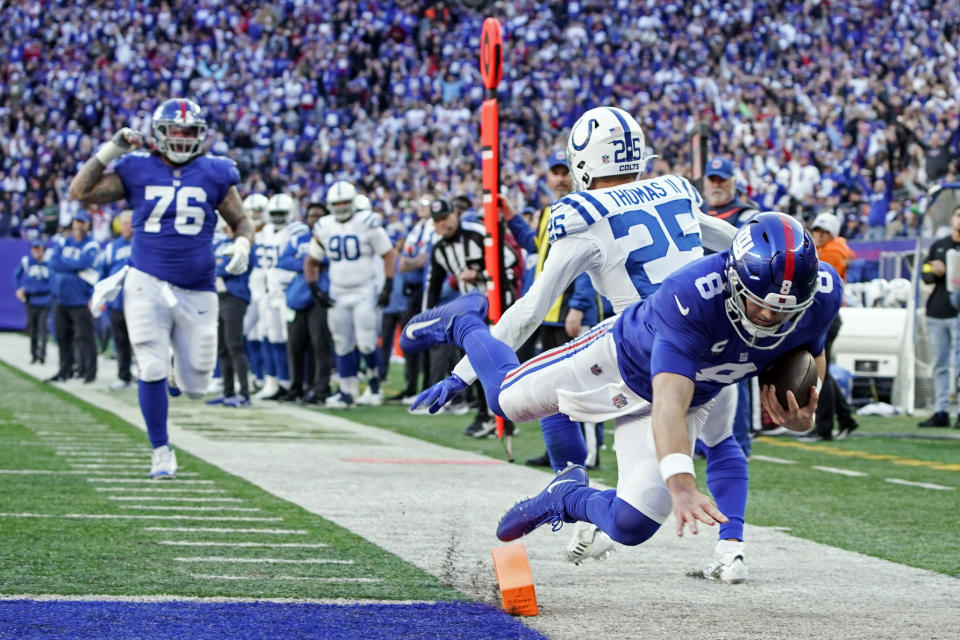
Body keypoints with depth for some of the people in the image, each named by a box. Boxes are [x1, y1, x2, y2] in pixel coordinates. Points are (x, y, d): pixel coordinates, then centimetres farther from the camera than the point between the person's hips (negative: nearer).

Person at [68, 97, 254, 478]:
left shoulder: (214, 175, 3)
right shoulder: (136, 171, 1)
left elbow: (241, 221, 12)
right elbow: (80, 192, -5)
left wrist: (242, 244, -10)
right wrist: (110, 151, -9)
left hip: (196, 290, 1)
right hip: (148, 285, -1)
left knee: (196, 386, 5)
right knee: (153, 370, -10)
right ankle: (161, 451, 7)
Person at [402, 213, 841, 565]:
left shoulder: (820, 293, -29)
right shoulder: (692, 296, -45)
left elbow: (810, 355, -5)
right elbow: (668, 405, -51)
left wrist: (804, 411, -26)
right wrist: (682, 485, -66)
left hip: (695, 398, 4)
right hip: (621, 361, -4)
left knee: (631, 526, -7)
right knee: (507, 398, 19)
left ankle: (568, 498, 29)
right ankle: (463, 324, 51)